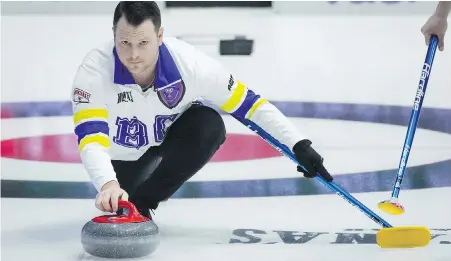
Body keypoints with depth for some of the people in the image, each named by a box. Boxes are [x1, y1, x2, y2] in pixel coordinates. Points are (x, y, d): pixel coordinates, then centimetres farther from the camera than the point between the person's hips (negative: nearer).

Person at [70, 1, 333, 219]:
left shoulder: (188, 62, -31)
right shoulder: (94, 70, -34)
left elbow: (249, 102, -21)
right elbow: (90, 138, -42)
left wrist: (299, 145, -25)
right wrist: (108, 185, -62)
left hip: (170, 137, -1)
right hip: (122, 154, 1)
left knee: (210, 125, -29)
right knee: (118, 206, -18)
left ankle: (142, 203, -15)